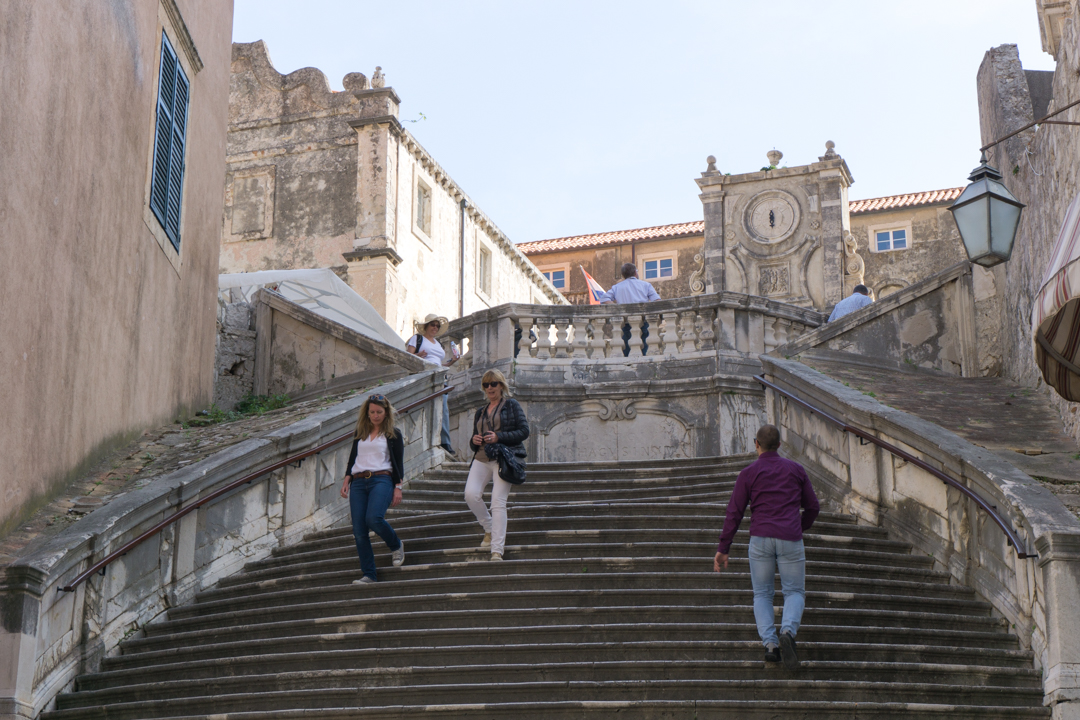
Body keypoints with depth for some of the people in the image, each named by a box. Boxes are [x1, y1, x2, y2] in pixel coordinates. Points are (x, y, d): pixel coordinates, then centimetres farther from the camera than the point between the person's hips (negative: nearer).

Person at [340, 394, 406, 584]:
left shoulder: (393, 434, 8)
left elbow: (399, 462, 3)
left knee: (374, 518, -28)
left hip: (381, 480, -4)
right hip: (358, 482, 4)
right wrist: (346, 480, 9)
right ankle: (369, 575, -1)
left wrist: (398, 487, -6)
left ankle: (396, 545, 2)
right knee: (358, 530, -6)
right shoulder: (360, 433, 19)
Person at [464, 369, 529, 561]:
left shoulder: (511, 405, 8)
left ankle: (497, 550, -15)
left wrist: (499, 437, -14)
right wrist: (474, 441, 0)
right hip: (481, 459, 5)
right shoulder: (480, 411, 23)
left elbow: (524, 431, -2)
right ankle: (489, 529, 6)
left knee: (498, 502, -15)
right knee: (471, 494, -19)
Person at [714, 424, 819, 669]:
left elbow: (734, 513, -1)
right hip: (790, 539, 1)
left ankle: (770, 643, -6)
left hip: (760, 539, -1)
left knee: (762, 594, 14)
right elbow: (813, 507, 14)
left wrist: (723, 549, 2)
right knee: (794, 592, 12)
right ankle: (788, 631, -19)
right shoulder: (795, 469, 9)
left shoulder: (749, 472, 2)